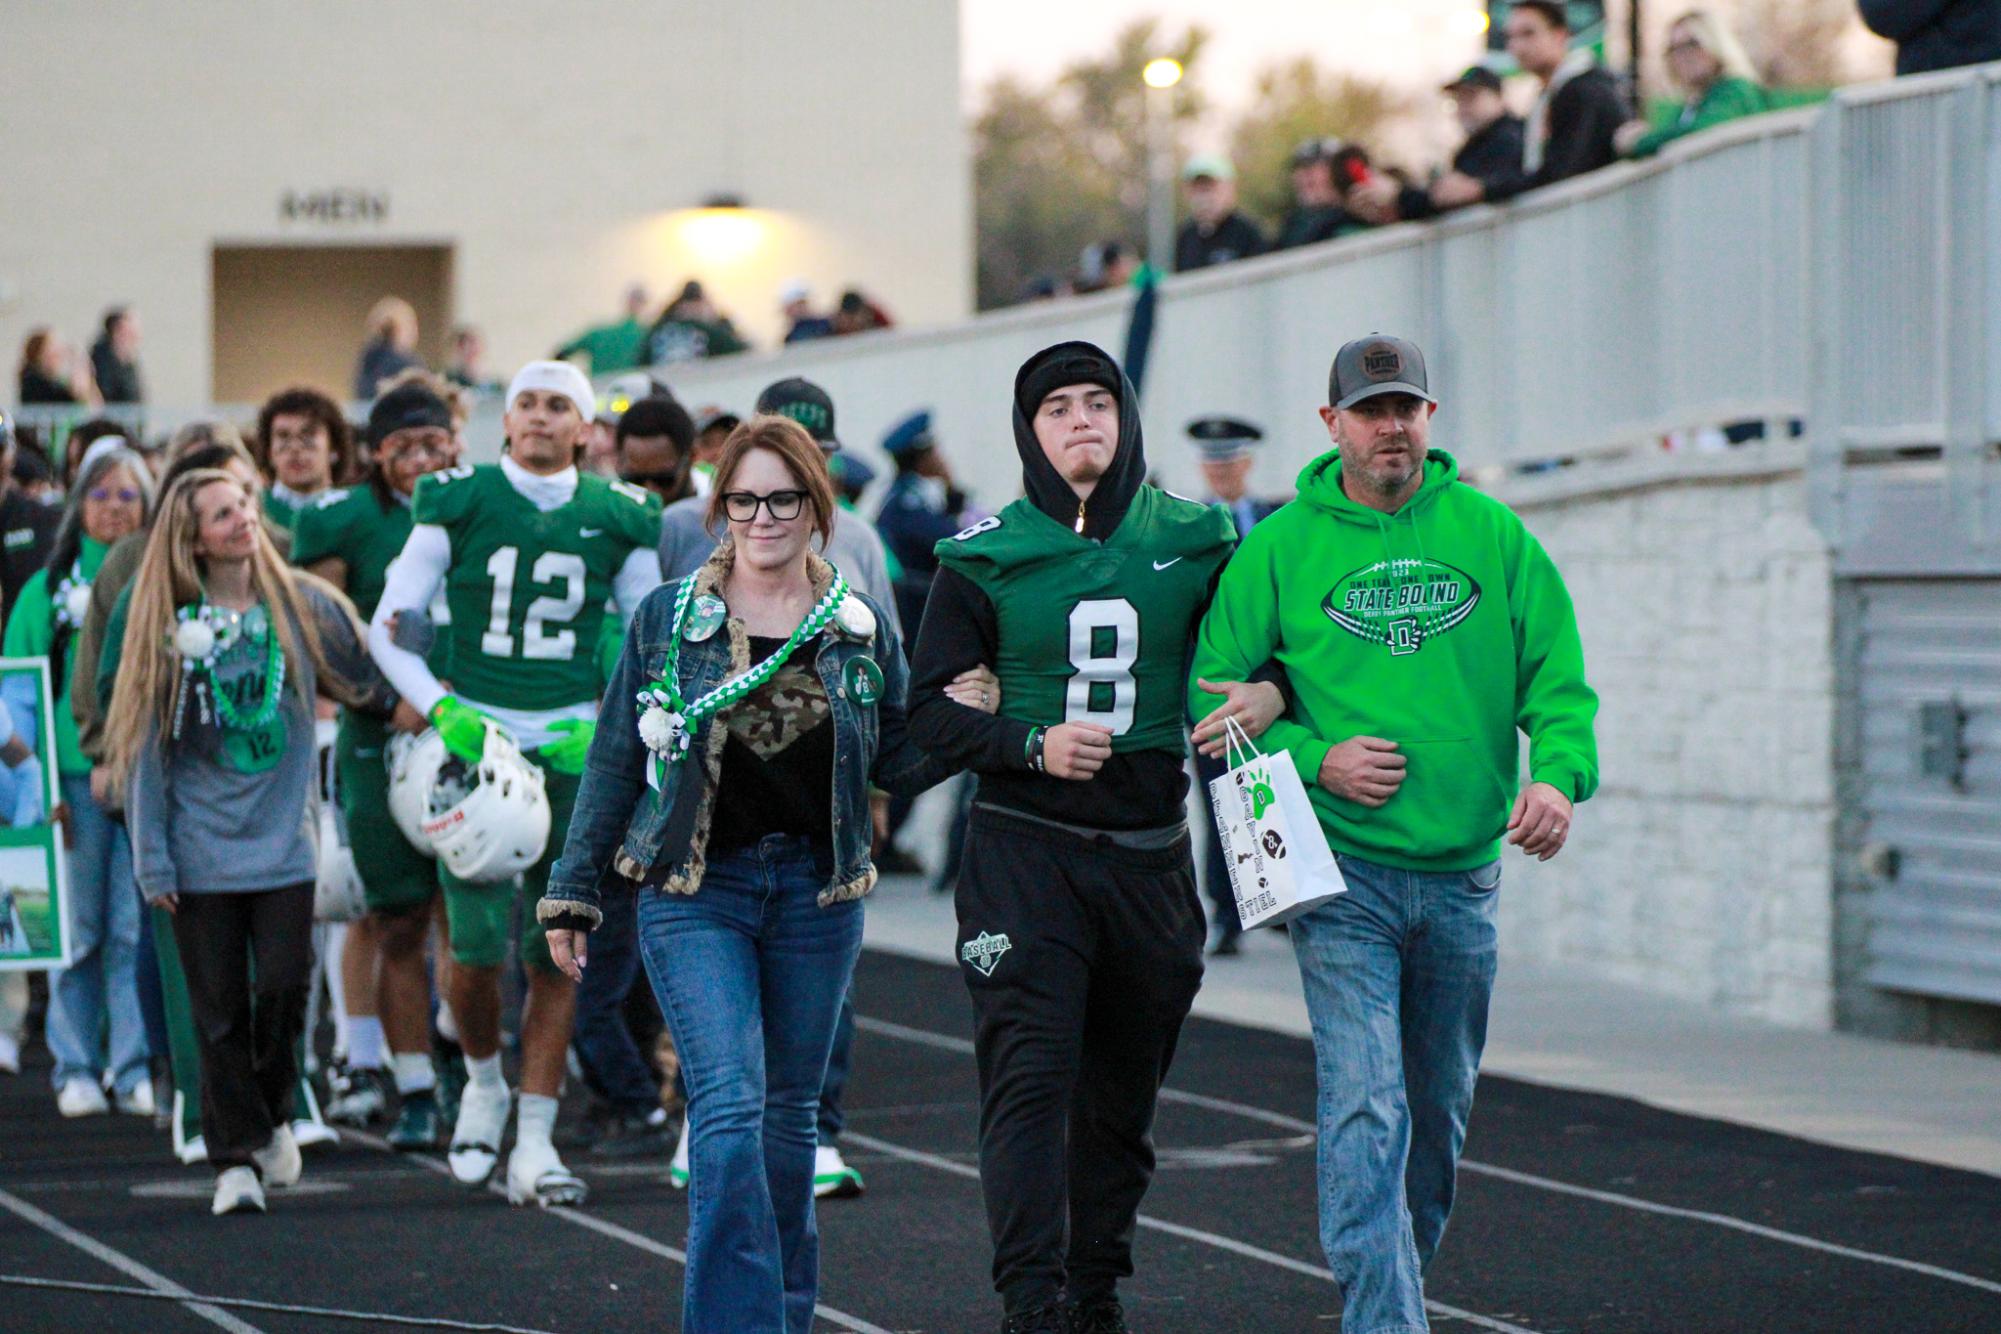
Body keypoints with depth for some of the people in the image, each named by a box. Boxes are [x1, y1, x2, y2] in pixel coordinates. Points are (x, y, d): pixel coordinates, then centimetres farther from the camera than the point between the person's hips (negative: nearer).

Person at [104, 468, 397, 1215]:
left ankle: (274, 1115, 20)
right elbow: (148, 745, 1)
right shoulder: (170, 625, -1)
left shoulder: (304, 607, 2)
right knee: (220, 1012, 0)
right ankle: (238, 1158, 10)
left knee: (283, 990, -6)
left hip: (282, 843, 1)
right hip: (202, 854, 0)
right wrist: (152, 859, -1)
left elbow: (374, 689, 12)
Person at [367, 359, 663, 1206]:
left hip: (572, 746, 2)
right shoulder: (458, 504, 0)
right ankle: (484, 1082, 22)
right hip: (474, 734, -1)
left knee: (559, 951, -1)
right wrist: (439, 711, -11)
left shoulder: (616, 519, 4)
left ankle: (534, 1143, 5)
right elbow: (387, 627, 3)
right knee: (479, 943, -8)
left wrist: (609, 728, -4)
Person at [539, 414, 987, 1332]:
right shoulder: (667, 619, 1)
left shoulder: (862, 628, 6)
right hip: (696, 890, -2)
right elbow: (614, 763, 5)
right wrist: (571, 895, 5)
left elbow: (897, 764, 10)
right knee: (728, 1103, -16)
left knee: (789, 1115, 11)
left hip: (818, 893, 2)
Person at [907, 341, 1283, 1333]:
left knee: (1123, 1091, 10)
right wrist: (1031, 747, -14)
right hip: (1024, 849, -3)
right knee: (1029, 1080, -13)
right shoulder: (985, 556, 1)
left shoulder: (1194, 543, 5)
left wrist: (1269, 695, -10)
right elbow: (930, 708, 1)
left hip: (1150, 857, 3)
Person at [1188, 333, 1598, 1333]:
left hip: (1463, 874, 3)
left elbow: (1558, 679, 4)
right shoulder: (1279, 547, 0)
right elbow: (1216, 697, 2)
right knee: (1366, 1112, -16)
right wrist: (1316, 760, -13)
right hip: (1342, 875, -3)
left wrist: (1558, 773, -15)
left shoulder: (1492, 534, 5)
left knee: (1439, 1115, 17)